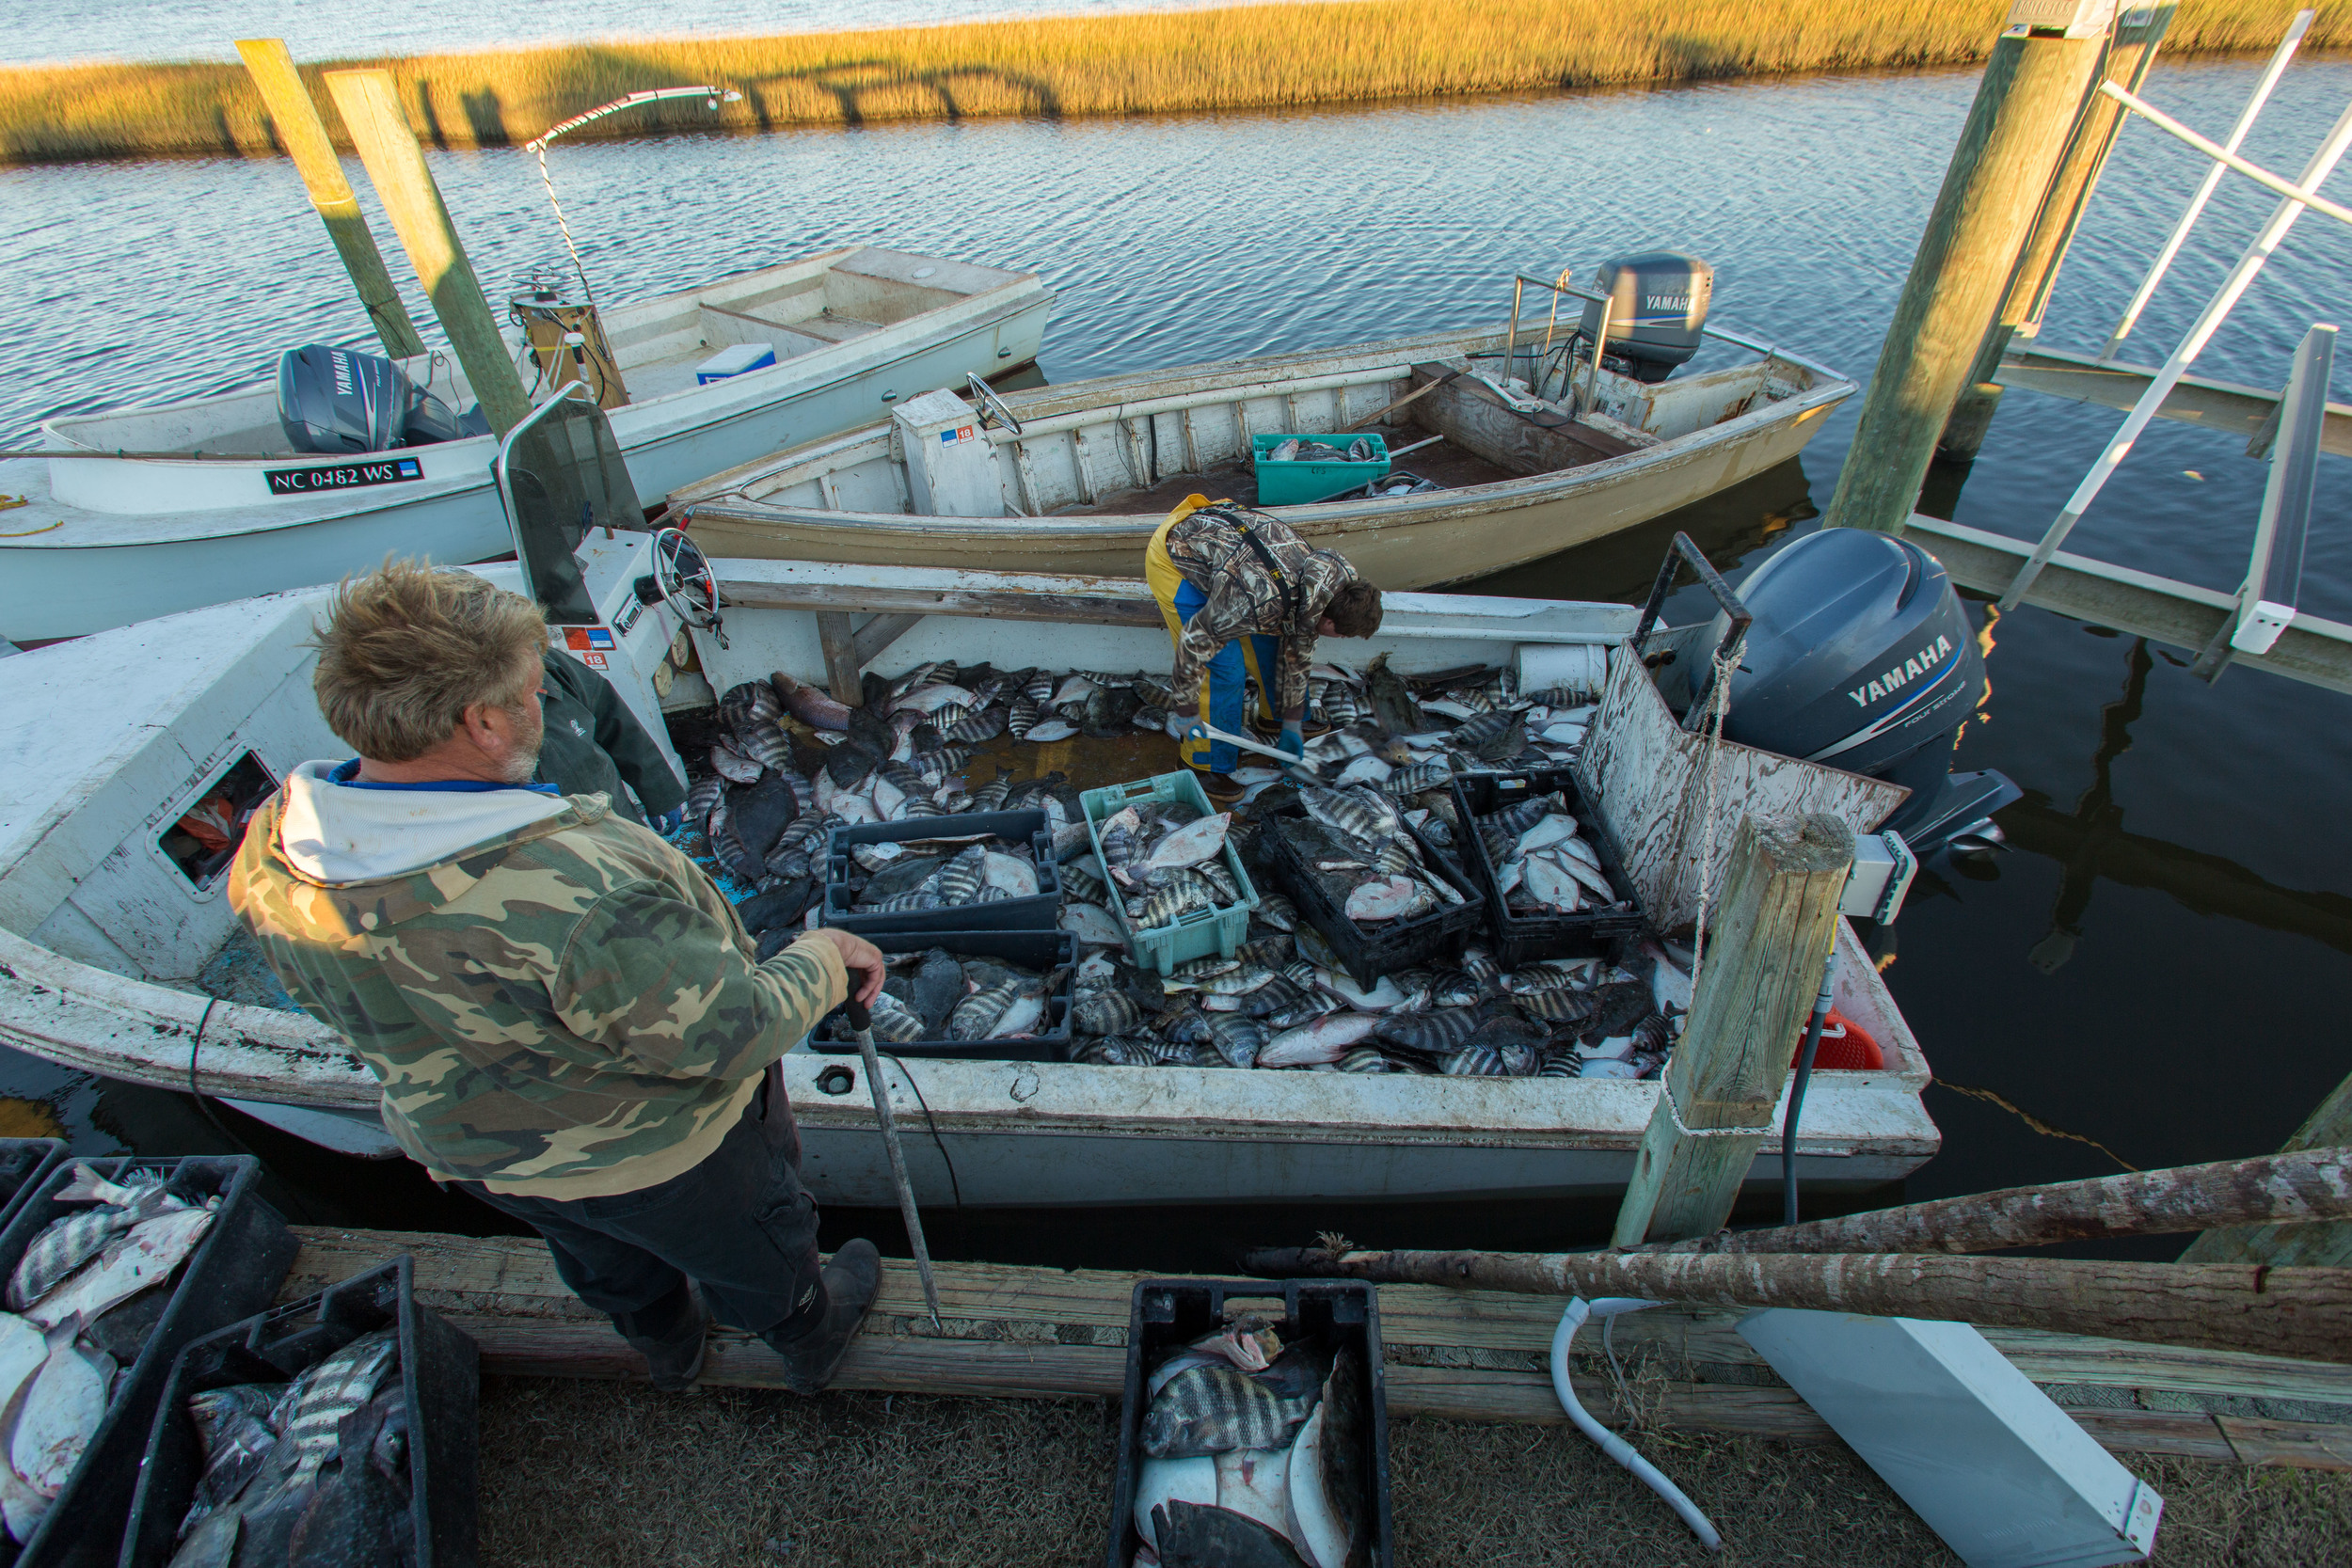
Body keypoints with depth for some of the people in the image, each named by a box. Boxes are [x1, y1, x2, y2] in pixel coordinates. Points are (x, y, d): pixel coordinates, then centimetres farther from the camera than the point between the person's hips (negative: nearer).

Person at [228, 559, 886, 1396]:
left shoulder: (267, 859, -19)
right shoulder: (577, 888, -45)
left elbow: (349, 1011, 0)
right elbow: (728, 1037, -32)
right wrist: (820, 962, -15)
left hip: (462, 1143, 7)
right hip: (659, 1152, -6)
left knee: (608, 1264, 36)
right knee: (755, 1248, 27)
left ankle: (669, 1344, 66)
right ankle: (809, 1339, 57)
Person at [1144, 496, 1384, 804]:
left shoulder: (1326, 573, -9)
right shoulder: (1264, 603, -37)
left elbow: (1297, 657, 2)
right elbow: (1196, 639, -27)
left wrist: (1292, 726, 8)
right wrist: (1184, 703, -15)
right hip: (1173, 556, -8)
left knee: (1269, 641, 11)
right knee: (1224, 668, -11)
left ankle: (1274, 718, 34)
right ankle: (1205, 764, 5)